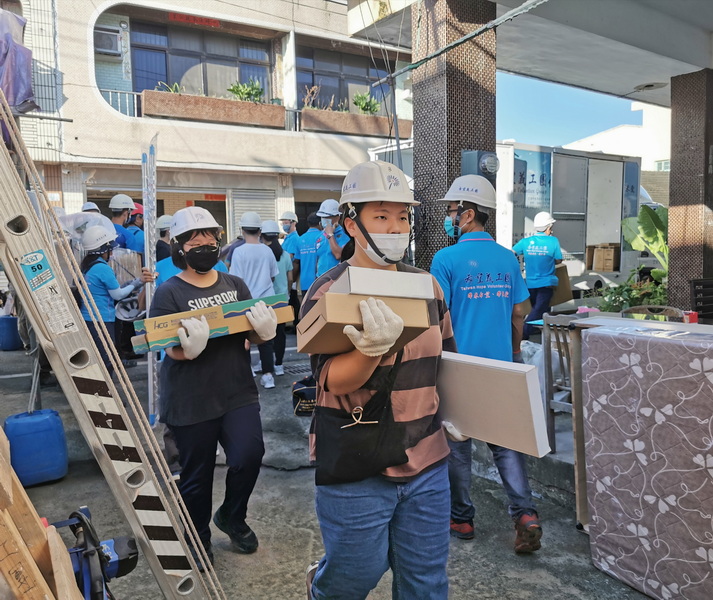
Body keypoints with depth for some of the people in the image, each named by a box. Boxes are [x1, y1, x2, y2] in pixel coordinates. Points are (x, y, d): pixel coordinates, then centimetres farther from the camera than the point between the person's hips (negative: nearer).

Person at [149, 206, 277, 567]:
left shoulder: (235, 285, 6)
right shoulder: (169, 293, -5)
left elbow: (253, 336, 9)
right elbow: (172, 350, -10)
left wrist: (264, 328, -14)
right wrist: (189, 345, -32)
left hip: (238, 393, 3)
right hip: (190, 402, -2)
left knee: (249, 456, -12)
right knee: (196, 475, 10)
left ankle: (232, 517, 22)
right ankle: (198, 540, 38)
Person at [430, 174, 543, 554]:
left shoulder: (446, 259, -13)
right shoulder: (508, 259, 3)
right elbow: (518, 313, 9)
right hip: (501, 368, 5)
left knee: (457, 444, 11)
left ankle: (460, 519, 25)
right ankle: (525, 514, 6)